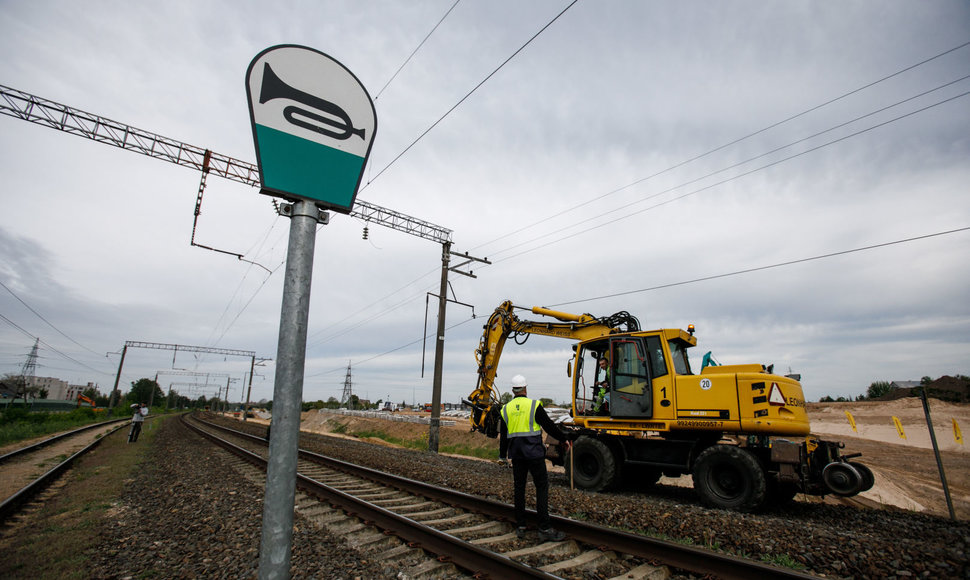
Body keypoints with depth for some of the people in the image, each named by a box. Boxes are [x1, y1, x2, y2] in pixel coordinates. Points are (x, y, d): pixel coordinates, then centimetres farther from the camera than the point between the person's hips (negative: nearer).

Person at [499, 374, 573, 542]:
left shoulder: (506, 409, 6)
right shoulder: (534, 405, -7)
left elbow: (503, 435, 12)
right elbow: (549, 425, -4)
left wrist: (503, 455, 23)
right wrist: (564, 438, 10)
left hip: (516, 454, 5)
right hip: (534, 453, -4)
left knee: (519, 487, 12)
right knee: (542, 486, 1)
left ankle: (520, 526, 18)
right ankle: (544, 528, -1)